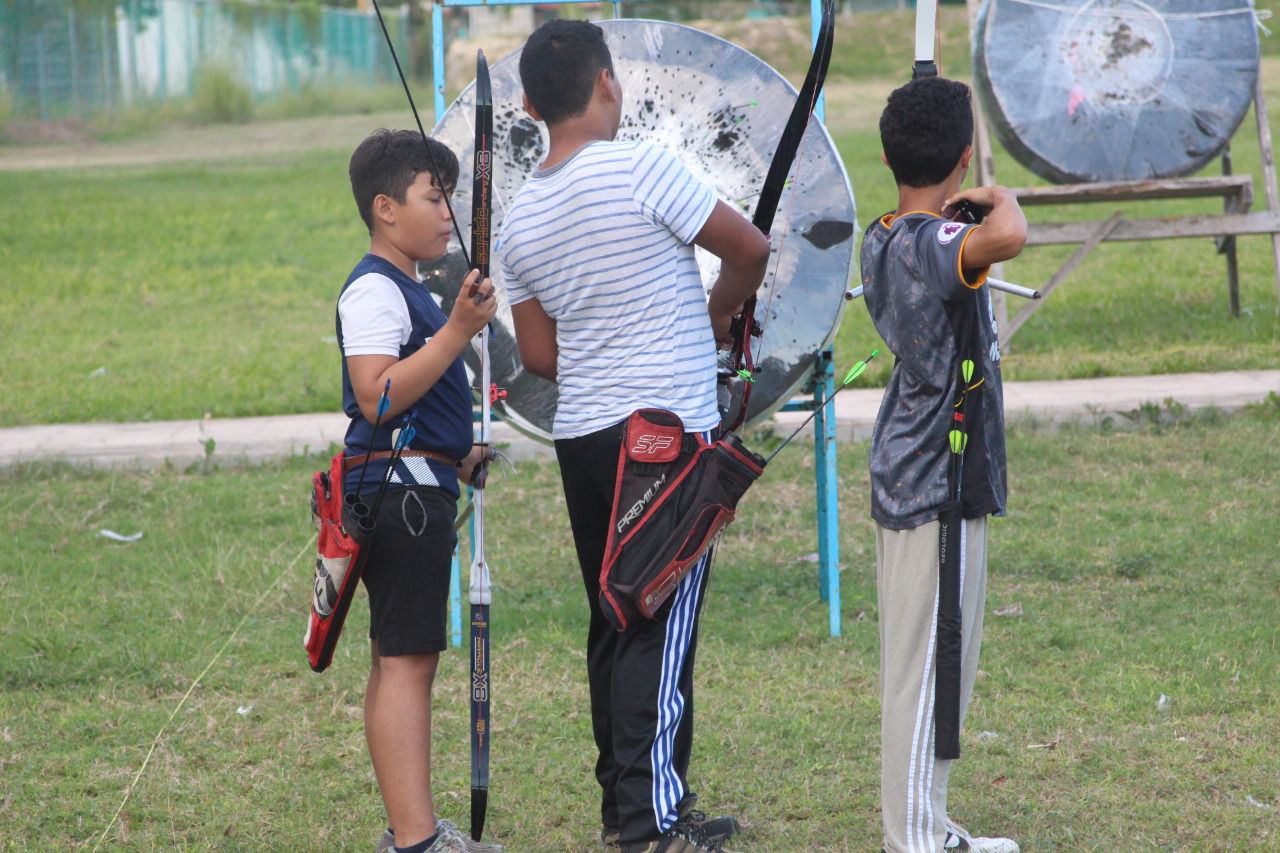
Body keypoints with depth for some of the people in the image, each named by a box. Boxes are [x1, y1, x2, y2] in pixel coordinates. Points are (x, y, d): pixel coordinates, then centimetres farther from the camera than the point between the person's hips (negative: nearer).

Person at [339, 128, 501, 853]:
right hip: (398, 487, -11)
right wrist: (456, 332, -27)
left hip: (421, 490, 11)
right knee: (406, 660, -13)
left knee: (403, 660, 12)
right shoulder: (373, 291, -13)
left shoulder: (411, 291, 20)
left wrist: (462, 458, 19)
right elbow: (377, 398, -25)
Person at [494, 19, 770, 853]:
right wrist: (717, 315, 14)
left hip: (582, 434, 7)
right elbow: (752, 250, -5)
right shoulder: (640, 168, -13)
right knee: (663, 625, -4)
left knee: (614, 622, 13)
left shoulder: (520, 220, 7)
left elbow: (539, 354, 11)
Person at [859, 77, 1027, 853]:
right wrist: (1000, 197, -22)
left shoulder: (882, 241, 8)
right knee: (929, 667, -6)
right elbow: (1008, 239, -42)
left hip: (902, 482, 10)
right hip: (939, 490, -10)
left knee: (929, 667, 16)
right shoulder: (934, 244, -20)